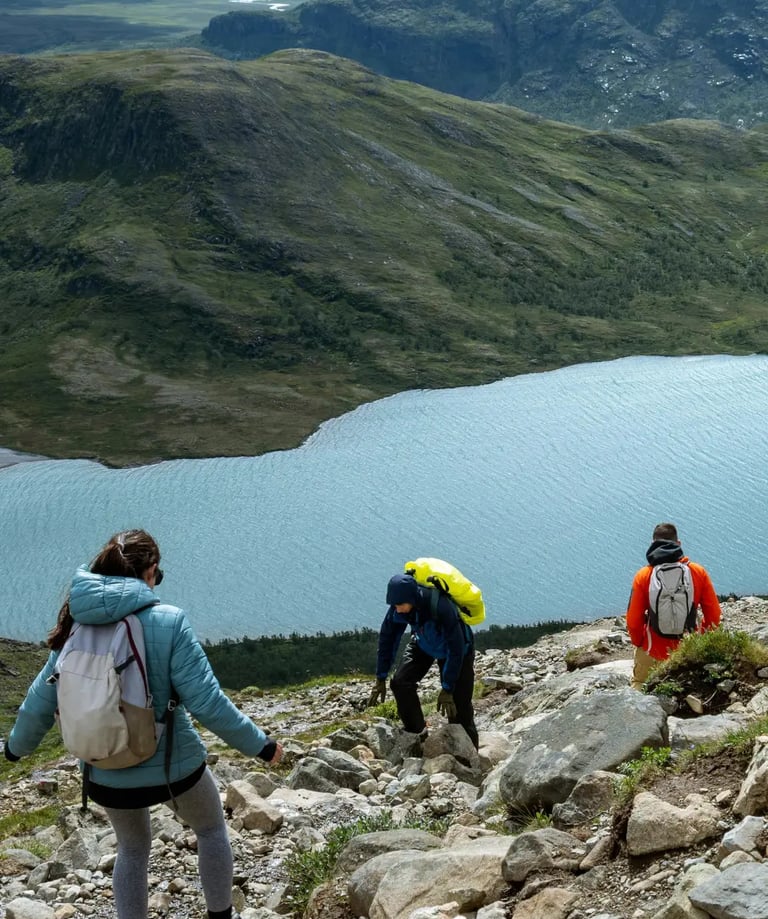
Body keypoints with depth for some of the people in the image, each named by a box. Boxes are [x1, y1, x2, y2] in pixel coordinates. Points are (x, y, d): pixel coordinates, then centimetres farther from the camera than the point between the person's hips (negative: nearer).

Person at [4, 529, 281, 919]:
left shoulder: (76, 628, -7)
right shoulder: (168, 622, -20)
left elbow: (40, 701, 3)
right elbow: (207, 703, -21)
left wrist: (17, 745, 22)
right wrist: (260, 745, -8)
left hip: (107, 777, 3)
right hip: (174, 767, -3)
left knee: (132, 850, 29)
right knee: (211, 829, 28)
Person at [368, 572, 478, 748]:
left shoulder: (441, 607, -42)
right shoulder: (399, 606, -26)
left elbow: (456, 649, -34)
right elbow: (387, 638, -10)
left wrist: (447, 689, -30)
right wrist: (380, 679, -8)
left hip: (457, 649, -5)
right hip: (423, 644, 5)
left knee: (459, 705, -9)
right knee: (400, 683, -16)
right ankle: (417, 734, 1)